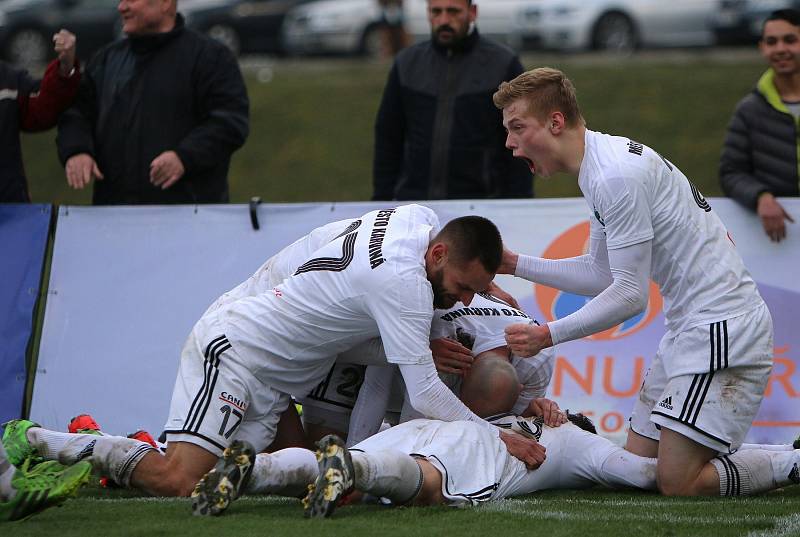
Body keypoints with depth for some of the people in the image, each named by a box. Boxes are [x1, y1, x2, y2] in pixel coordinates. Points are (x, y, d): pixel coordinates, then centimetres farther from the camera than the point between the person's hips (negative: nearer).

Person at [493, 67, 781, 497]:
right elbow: (600, 274, 21)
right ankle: (786, 458, 15)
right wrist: (514, 264, 17)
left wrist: (549, 335, -10)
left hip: (721, 329, -11)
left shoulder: (615, 176, -19)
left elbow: (630, 295, -17)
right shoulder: (601, 167, 14)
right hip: (688, 329, 11)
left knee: (678, 485, -16)